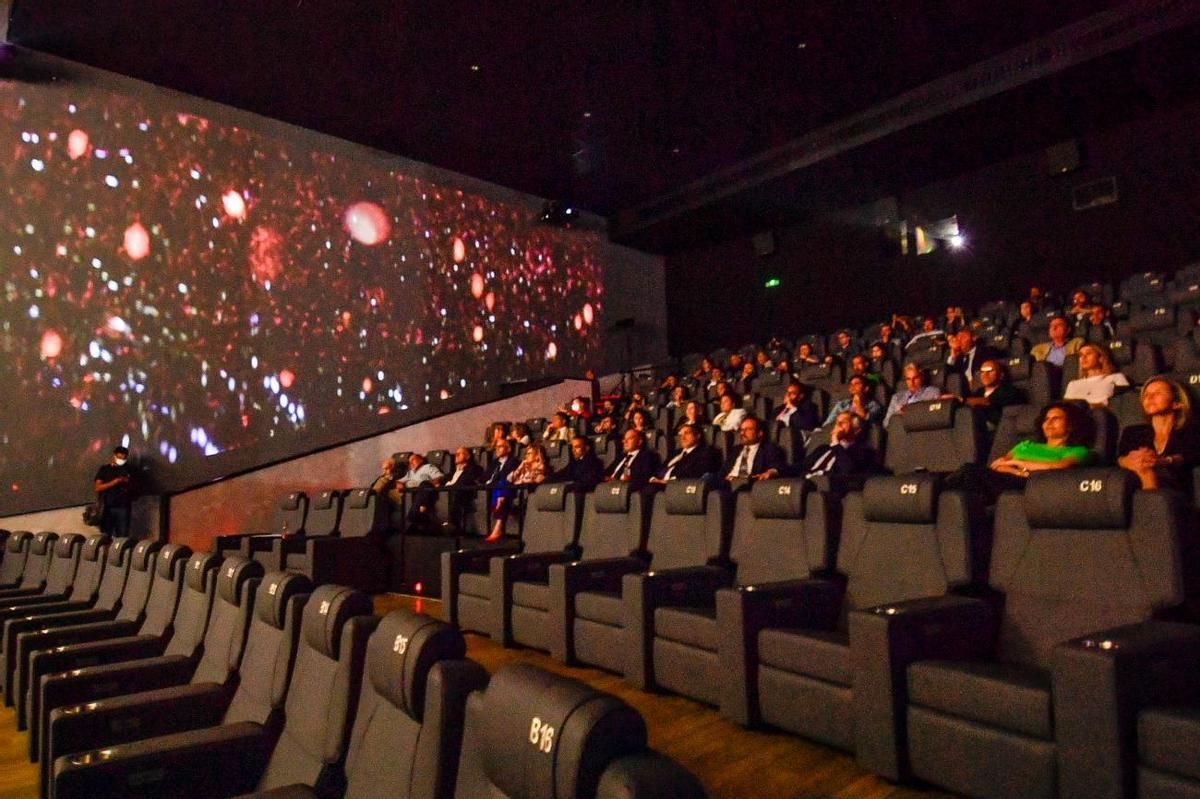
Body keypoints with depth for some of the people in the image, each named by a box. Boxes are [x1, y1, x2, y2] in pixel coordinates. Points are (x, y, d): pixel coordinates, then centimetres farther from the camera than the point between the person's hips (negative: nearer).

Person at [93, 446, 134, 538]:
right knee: (106, 536, -3)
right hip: (107, 507, -1)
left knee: (123, 537, -4)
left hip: (123, 507, 1)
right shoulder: (104, 469, 9)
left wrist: (128, 482, -3)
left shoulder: (128, 470, 14)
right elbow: (98, 487, -1)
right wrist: (115, 482, -14)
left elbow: (133, 488, 19)